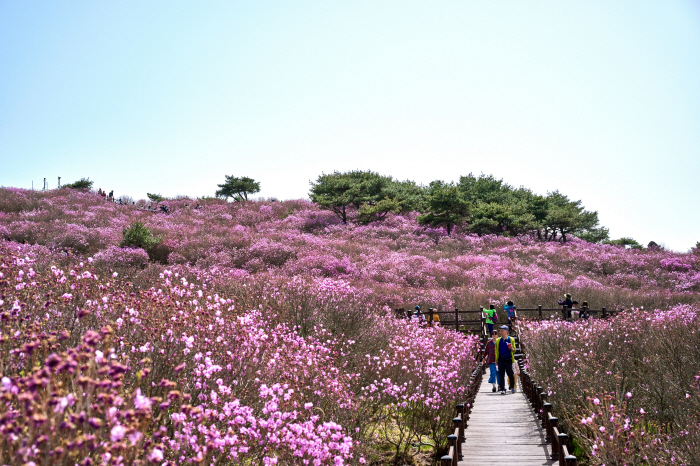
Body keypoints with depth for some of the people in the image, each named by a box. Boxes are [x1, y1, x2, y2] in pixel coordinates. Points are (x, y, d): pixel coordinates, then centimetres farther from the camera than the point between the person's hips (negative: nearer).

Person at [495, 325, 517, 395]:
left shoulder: (511, 340, 6)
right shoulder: (498, 341, 13)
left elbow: (514, 350, 9)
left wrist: (512, 348, -15)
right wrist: (496, 359, 10)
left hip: (508, 360, -2)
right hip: (500, 360, 2)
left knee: (510, 374, 2)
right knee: (501, 375, -3)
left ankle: (512, 387, 25)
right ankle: (502, 389, -1)